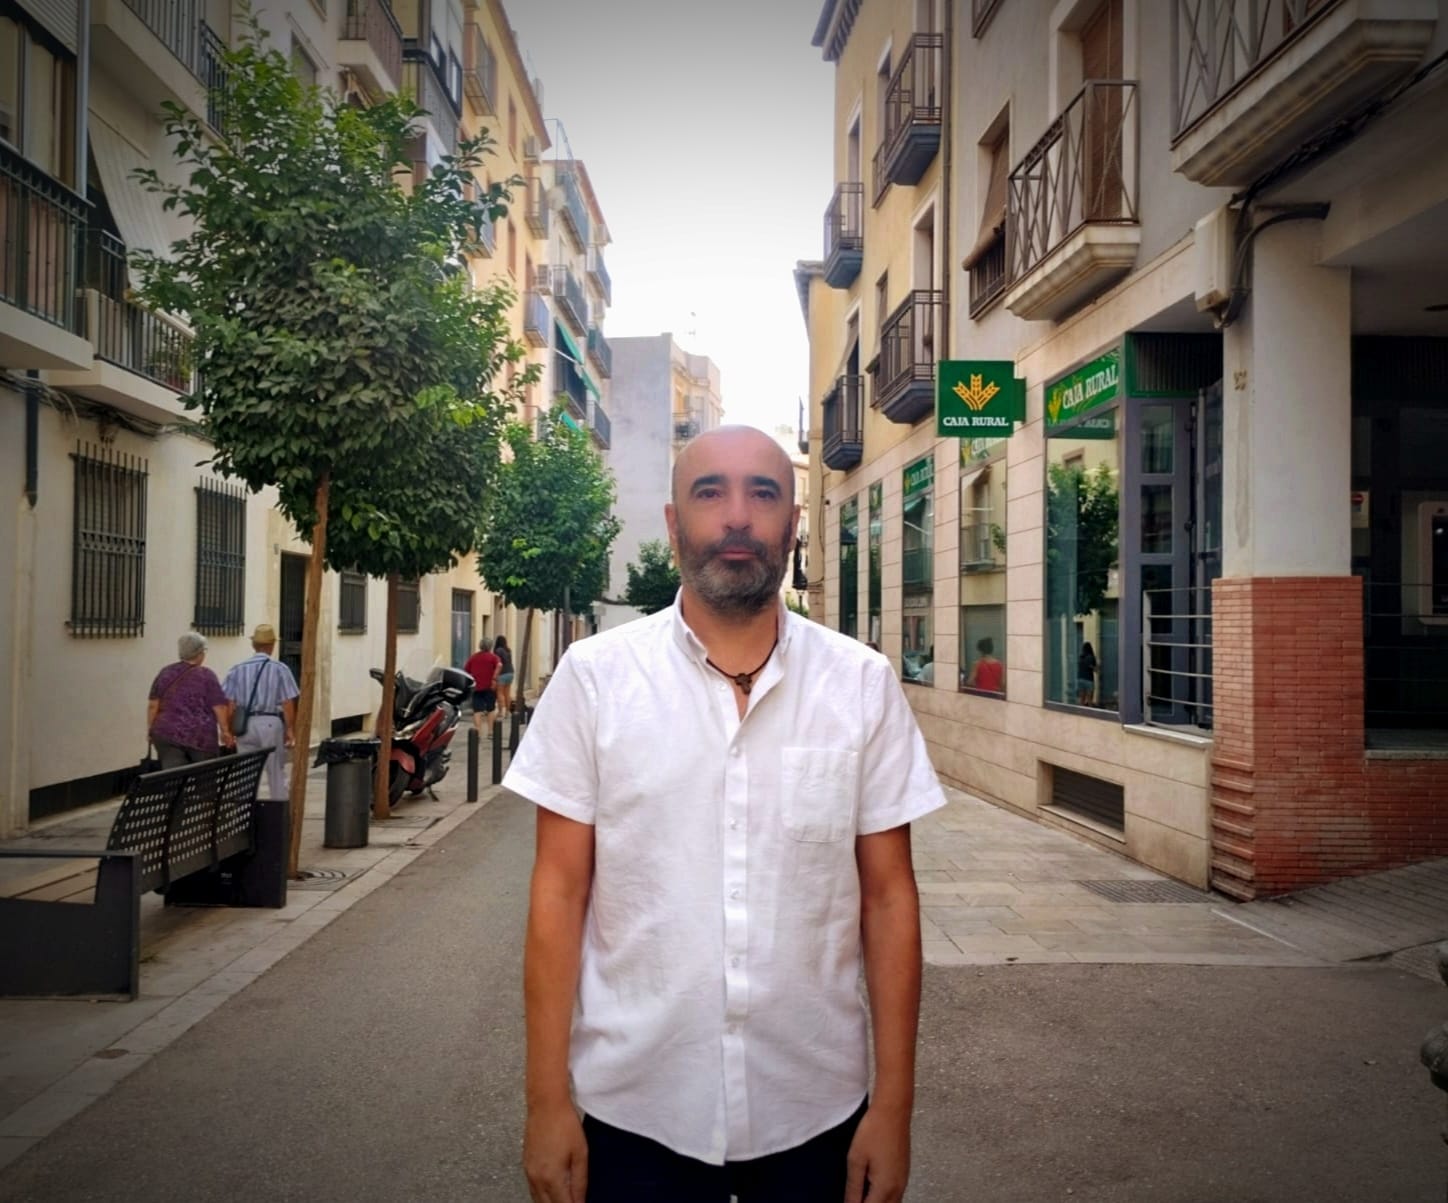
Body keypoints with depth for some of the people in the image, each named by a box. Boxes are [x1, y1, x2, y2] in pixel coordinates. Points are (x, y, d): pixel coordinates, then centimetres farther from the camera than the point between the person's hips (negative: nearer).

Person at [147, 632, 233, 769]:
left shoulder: (165, 673, 8)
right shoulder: (206, 675, -3)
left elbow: (153, 705, 7)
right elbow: (219, 707, -6)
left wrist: (150, 729, 16)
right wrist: (225, 731, 2)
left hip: (167, 733, 3)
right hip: (200, 735, -3)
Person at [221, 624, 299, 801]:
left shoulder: (238, 669, 3)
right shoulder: (280, 669, -3)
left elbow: (229, 704, 1)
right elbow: (288, 704, -6)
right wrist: (291, 730, 2)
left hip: (245, 724, 2)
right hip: (271, 723, -2)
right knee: (276, 773, 8)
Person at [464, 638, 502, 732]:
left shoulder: (473, 657, 11)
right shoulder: (492, 657, 1)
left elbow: (465, 671, 9)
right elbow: (499, 665, -19)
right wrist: (494, 678, -15)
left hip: (476, 687, 1)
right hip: (489, 687, -1)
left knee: (477, 711, -3)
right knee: (490, 710, 15)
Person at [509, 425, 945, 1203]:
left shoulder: (864, 684, -4)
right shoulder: (593, 676, -7)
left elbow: (888, 896, -1)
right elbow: (560, 890, -4)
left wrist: (893, 1102, -2)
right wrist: (547, 1097, -5)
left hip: (817, 1110, 1)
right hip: (634, 1109, 0)